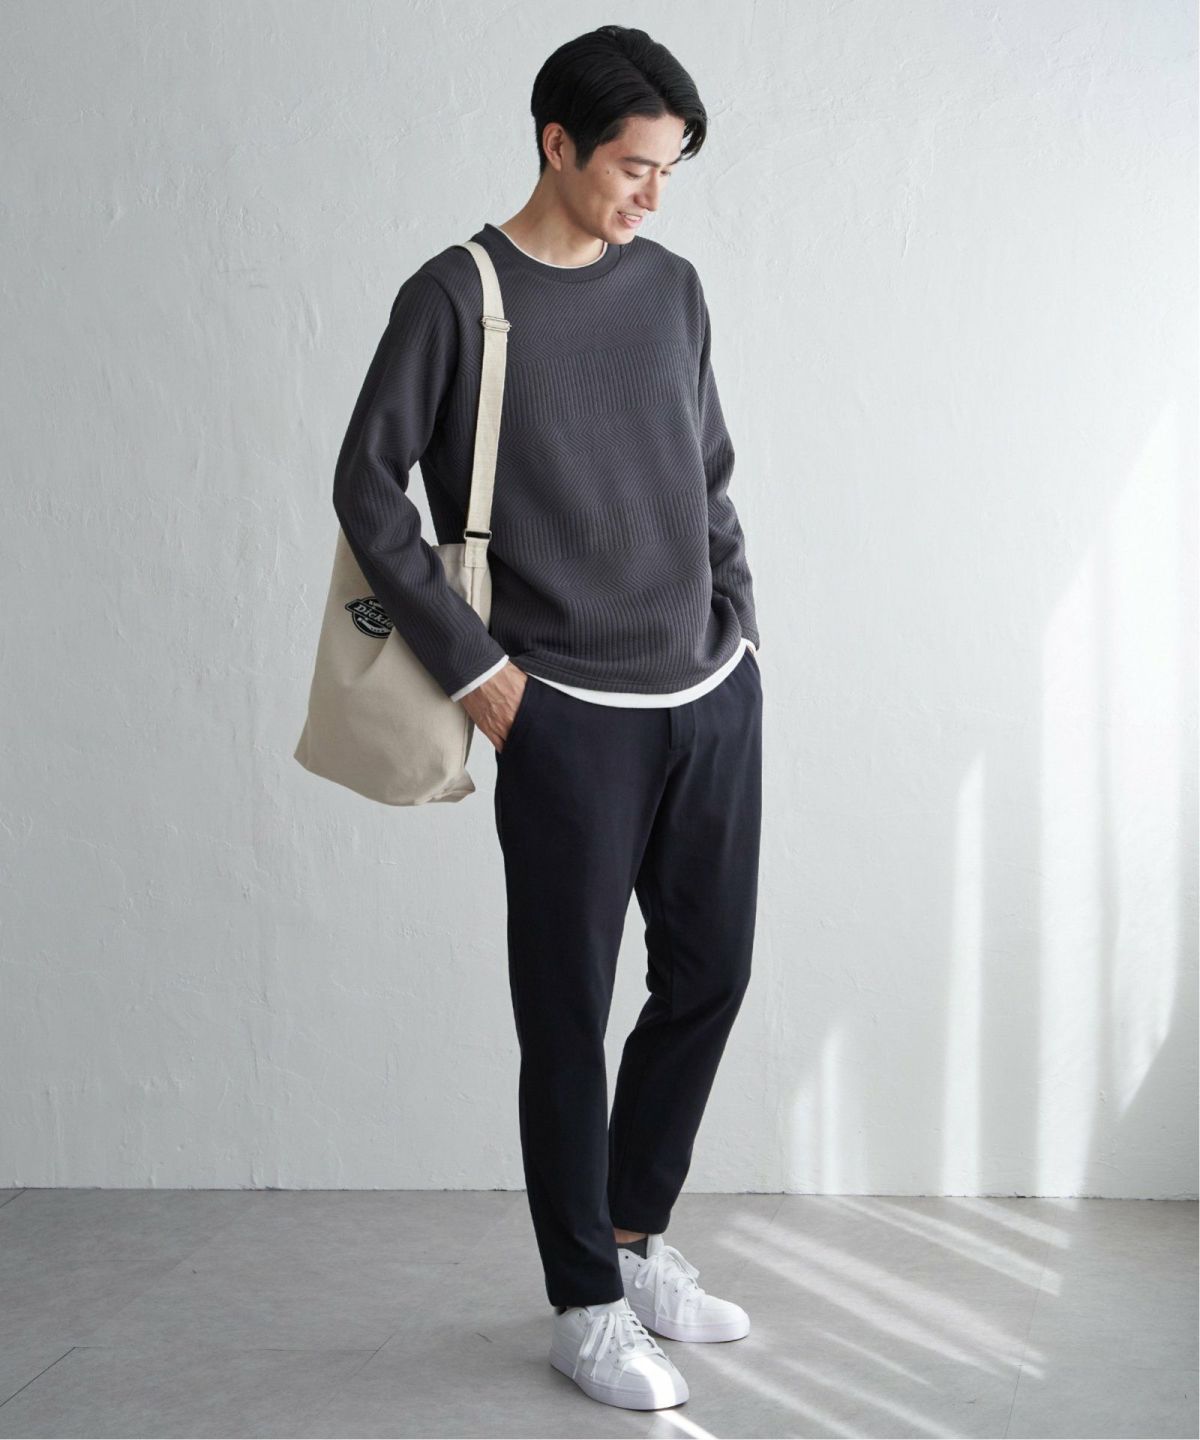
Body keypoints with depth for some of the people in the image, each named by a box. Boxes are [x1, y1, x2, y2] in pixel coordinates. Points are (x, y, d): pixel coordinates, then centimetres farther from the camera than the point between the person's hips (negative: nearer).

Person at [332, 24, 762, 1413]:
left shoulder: (672, 286, 10)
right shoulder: (457, 296, -6)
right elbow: (367, 489, -6)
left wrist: (738, 625, 10)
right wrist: (476, 669, -9)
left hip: (713, 698, 6)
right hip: (569, 718, -6)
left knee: (708, 977, 11)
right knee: (569, 1012, 1)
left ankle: (635, 1239, 31)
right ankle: (585, 1308, 16)